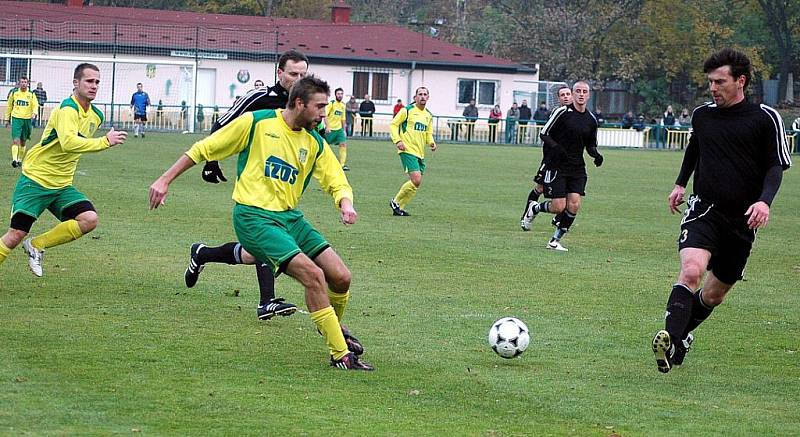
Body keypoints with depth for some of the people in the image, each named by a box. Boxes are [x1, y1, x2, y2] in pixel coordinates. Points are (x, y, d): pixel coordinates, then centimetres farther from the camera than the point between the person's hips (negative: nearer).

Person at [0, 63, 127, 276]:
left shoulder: (96, 115, 7)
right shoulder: (67, 109, -18)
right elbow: (68, 142, -37)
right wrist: (105, 141, -36)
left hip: (62, 186, 7)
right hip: (35, 180, -7)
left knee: (89, 219, -14)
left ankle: (36, 246, 2)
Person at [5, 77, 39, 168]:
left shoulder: (31, 94, 3)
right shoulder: (14, 93, 5)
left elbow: (35, 105, -3)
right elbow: (9, 106, 14)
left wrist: (34, 112, -26)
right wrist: (7, 118, 16)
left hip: (27, 119, 1)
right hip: (16, 118, -1)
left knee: (23, 142, 10)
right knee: (15, 140, -16)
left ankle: (20, 160, 22)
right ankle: (14, 159, -23)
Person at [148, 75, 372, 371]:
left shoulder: (315, 143, 10)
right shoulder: (256, 123, -6)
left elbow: (337, 183, 10)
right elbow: (202, 149, 0)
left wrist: (345, 203, -15)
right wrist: (165, 180, -2)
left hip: (289, 216, 6)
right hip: (254, 216, -6)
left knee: (340, 277, -3)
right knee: (313, 275, -21)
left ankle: (334, 327, 30)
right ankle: (340, 354, -10)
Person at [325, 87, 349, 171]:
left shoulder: (343, 105, 9)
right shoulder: (331, 104, -10)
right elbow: (325, 115, -15)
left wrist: (343, 129, 18)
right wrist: (327, 126, -24)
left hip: (339, 129, 5)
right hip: (330, 129, -5)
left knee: (343, 144, -9)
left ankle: (342, 164, -8)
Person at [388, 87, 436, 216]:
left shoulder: (428, 115, 15)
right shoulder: (407, 110, -5)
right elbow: (393, 124, -2)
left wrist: (431, 142, 3)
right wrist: (397, 140, -15)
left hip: (420, 153, 7)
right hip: (408, 151, -7)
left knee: (416, 183, 4)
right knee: (416, 179, -19)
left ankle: (399, 208, 17)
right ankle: (396, 202, -1)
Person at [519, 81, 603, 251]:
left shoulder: (591, 119, 9)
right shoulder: (562, 112, -7)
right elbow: (544, 133, -4)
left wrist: (596, 155, 0)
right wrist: (555, 147, -21)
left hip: (577, 168, 5)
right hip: (557, 166, -5)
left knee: (574, 205, -9)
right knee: (559, 207, -9)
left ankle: (555, 240, 7)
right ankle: (535, 208, 24)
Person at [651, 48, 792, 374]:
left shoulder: (765, 118, -4)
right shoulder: (702, 115, 7)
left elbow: (776, 167, -2)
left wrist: (765, 201, -18)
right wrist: (681, 183, 20)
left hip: (742, 219, 0)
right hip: (704, 209, 0)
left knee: (715, 293, 11)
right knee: (691, 271, -27)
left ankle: (682, 334, 37)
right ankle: (671, 340, -36)